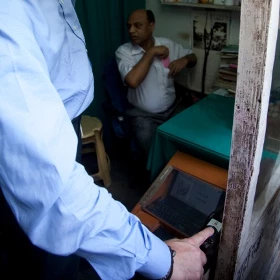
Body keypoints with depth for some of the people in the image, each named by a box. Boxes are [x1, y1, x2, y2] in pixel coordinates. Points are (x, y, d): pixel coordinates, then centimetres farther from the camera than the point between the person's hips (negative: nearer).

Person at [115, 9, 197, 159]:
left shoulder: (167, 44, 2)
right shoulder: (123, 51, -9)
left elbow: (192, 57, 17)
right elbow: (133, 81, -27)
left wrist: (184, 60, -7)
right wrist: (151, 52, -19)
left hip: (172, 109, 4)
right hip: (143, 115, -4)